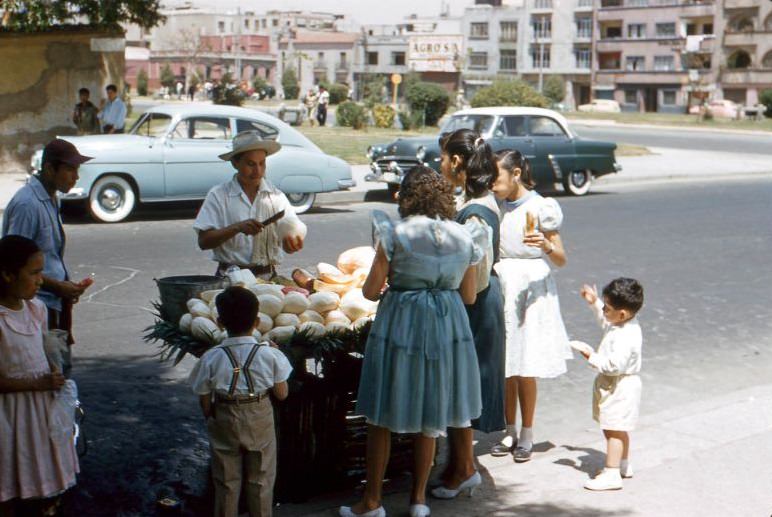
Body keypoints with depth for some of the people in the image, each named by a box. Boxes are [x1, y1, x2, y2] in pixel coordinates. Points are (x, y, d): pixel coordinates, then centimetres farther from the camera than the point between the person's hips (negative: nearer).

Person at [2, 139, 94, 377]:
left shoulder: (51, 199, 12)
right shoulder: (27, 204, -18)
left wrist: (68, 286, 6)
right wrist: (57, 286, -18)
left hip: (54, 303, 9)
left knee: (61, 372, 14)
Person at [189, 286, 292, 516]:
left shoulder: (211, 358, -13)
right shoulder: (269, 354, -14)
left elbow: (205, 403, -6)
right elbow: (281, 394, -4)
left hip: (224, 424, 0)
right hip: (260, 423, 0)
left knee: (226, 482, 14)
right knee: (260, 481, 15)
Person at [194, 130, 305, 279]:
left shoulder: (277, 197, 8)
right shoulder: (218, 196, 3)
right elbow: (203, 242, -2)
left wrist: (293, 242, -22)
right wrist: (237, 228, -14)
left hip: (268, 277, 2)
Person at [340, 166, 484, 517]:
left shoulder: (395, 235, -11)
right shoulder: (464, 237, 0)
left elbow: (371, 290, -9)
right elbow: (469, 296, 5)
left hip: (400, 326, -4)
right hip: (447, 328, 4)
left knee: (381, 419, 9)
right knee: (431, 420, 16)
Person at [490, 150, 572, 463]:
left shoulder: (539, 208, -8)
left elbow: (561, 260, -8)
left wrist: (546, 245, -26)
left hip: (531, 289, -5)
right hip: (501, 288, 5)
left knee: (526, 369, 1)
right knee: (504, 366, 7)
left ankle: (526, 436, 15)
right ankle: (510, 433, 20)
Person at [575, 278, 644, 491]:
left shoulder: (625, 337, -29)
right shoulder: (624, 324, 3)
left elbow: (615, 365, -33)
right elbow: (606, 321, 26)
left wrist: (592, 357, -22)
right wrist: (594, 302, 22)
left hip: (619, 388, -11)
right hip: (616, 386, 11)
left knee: (613, 430, -6)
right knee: (618, 430, 23)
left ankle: (611, 474, -2)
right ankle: (623, 465, 37)